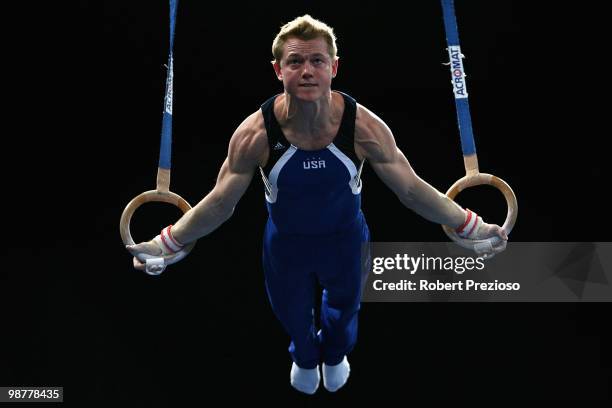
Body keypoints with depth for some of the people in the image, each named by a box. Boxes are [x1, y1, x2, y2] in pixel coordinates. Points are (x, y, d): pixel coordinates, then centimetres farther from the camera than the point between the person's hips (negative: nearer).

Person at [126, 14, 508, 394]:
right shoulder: (256, 133, -32)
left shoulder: (364, 127, -32)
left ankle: (334, 354, 69)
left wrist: (473, 227, -20)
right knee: (293, 314, 27)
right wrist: (166, 244, -19)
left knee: (344, 306, 30)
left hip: (345, 238, 1)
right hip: (287, 243, 0)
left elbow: (412, 190, -19)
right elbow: (220, 203, -18)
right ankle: (305, 357, 66)